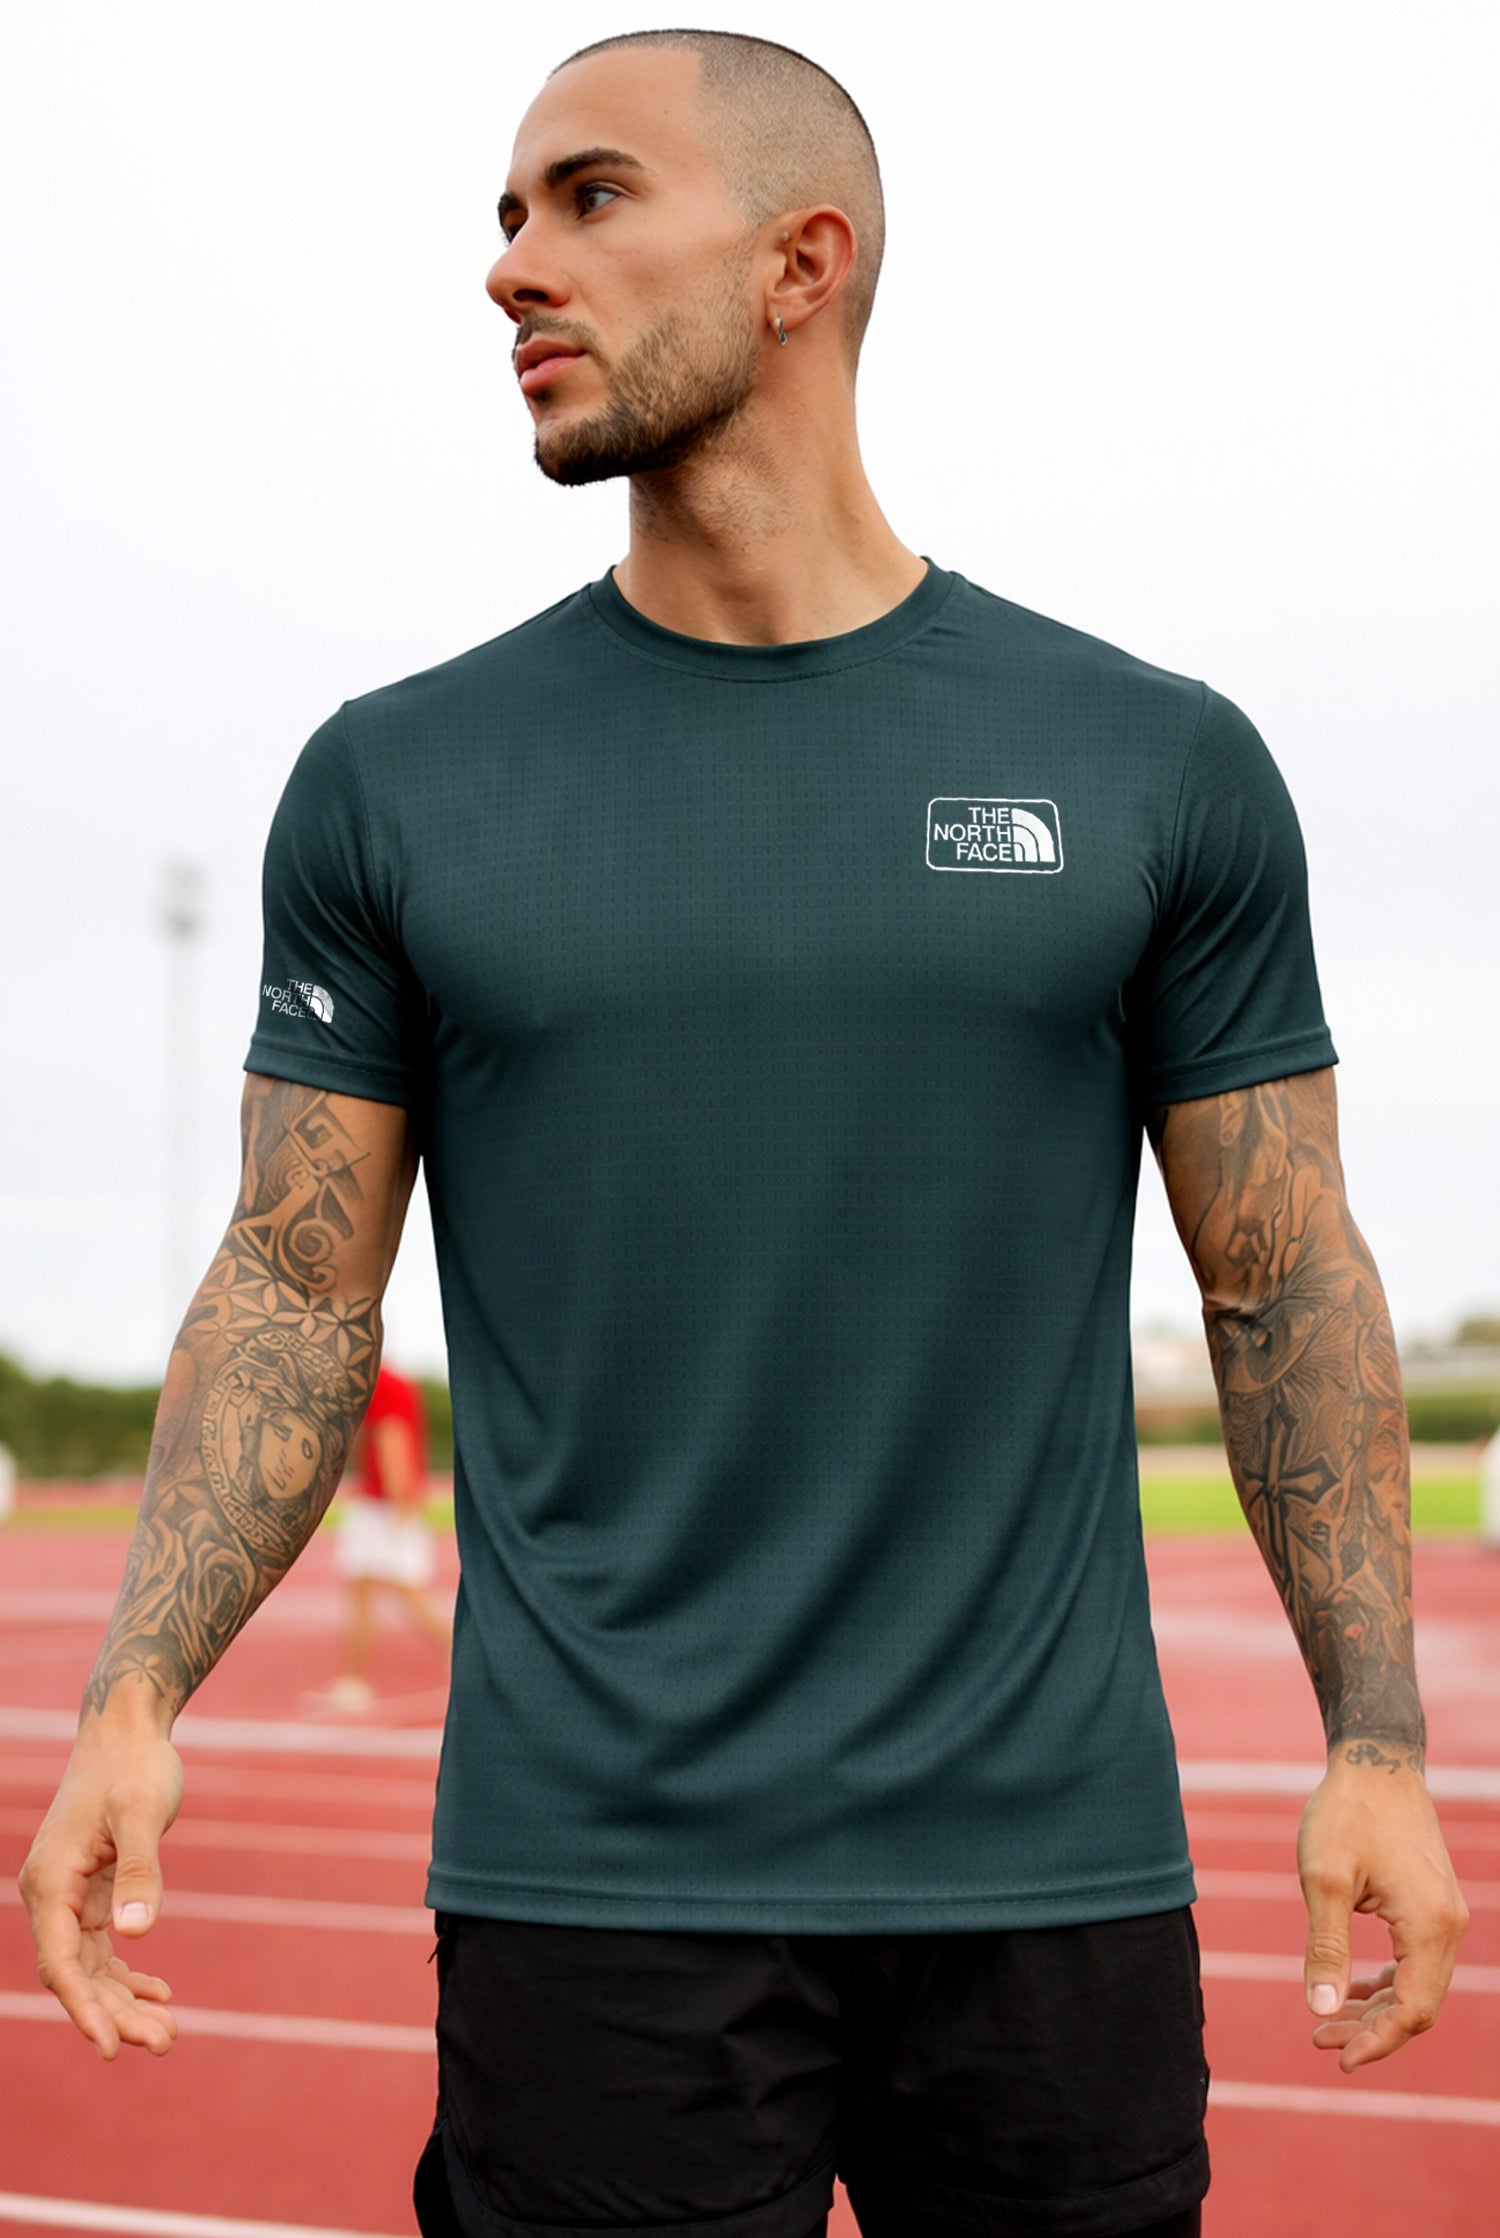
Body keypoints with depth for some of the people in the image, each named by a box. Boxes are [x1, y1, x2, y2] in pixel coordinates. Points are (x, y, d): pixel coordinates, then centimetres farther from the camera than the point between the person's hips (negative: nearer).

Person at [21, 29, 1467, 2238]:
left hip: (1049, 1874, 1)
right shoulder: (397, 780, 3)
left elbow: (1286, 1289, 5)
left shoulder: (1156, 764, 2)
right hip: (596, 1886, 0)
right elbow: (297, 1289, 4)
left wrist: (1379, 1741, -2)